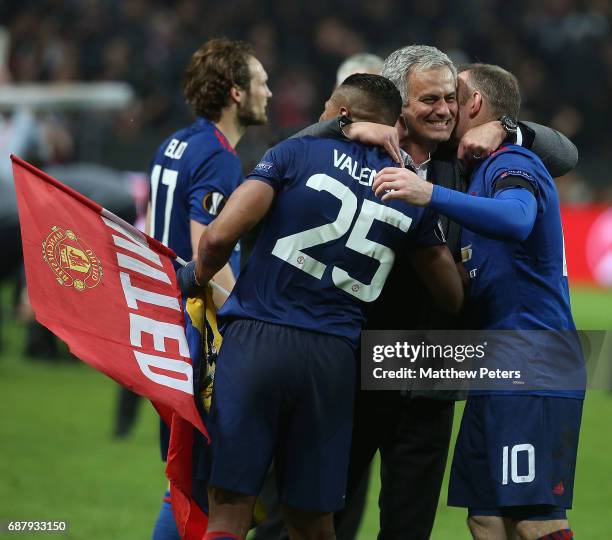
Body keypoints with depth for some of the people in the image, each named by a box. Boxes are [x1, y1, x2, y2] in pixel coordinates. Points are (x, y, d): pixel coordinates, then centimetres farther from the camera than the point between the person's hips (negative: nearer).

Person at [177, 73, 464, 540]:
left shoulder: (299, 153, 2)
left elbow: (220, 236, -7)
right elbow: (453, 297, 18)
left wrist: (196, 276, 14)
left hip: (256, 342, -3)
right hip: (332, 359, 3)